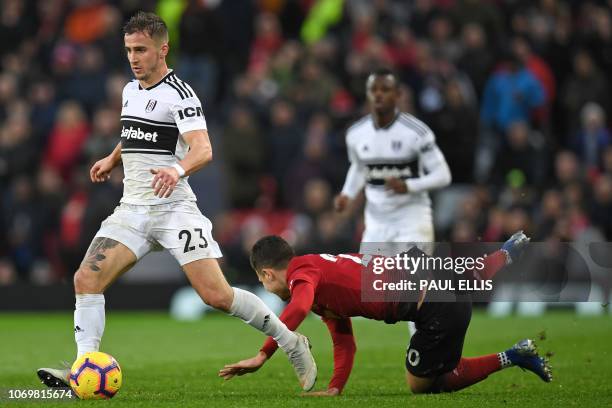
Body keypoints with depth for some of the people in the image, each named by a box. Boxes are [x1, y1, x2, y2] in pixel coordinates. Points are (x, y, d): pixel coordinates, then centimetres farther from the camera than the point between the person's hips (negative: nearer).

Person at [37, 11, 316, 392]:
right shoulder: (130, 90, 14)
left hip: (173, 208, -7)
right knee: (86, 278, -14)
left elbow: (203, 149, -24)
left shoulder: (179, 94, -10)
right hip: (132, 210, 7)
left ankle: (292, 343, 7)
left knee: (217, 295, -12)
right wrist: (111, 160, 20)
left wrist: (178, 169, -43)